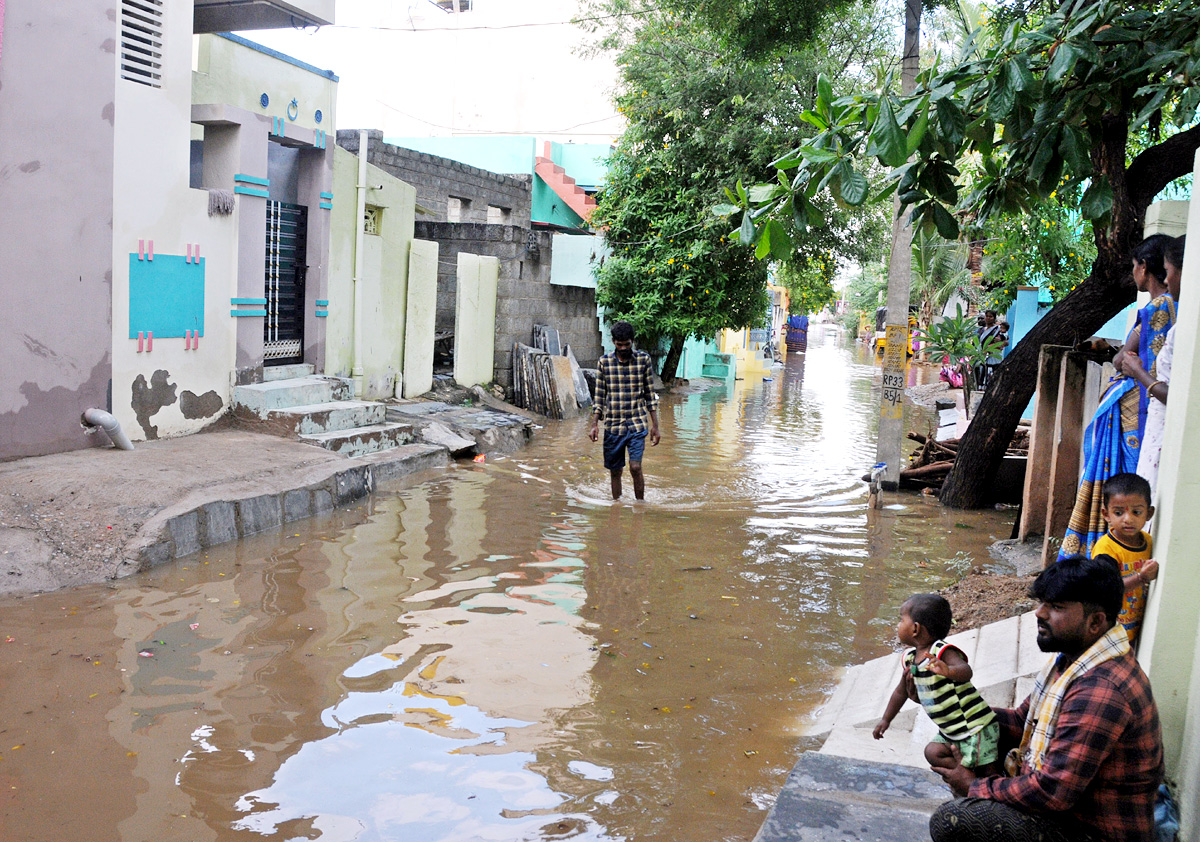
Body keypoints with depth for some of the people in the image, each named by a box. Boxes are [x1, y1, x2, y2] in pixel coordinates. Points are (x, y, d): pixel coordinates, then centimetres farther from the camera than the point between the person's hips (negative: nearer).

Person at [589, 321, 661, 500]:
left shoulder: (644, 359, 0)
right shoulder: (604, 362, 1)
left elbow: (650, 394, 5)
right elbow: (600, 397, 6)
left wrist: (655, 425, 2)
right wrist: (594, 424, -2)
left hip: (637, 425, -1)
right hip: (612, 425, 1)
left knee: (635, 467, -11)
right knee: (615, 471, 8)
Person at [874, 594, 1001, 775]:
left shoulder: (943, 652, -22)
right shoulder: (910, 659, 2)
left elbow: (966, 671, -41)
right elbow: (900, 692, 16)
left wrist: (948, 671, -62)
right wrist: (886, 720, 18)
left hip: (976, 726, -8)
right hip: (950, 731, 8)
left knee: (988, 771, -6)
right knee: (933, 752, -7)